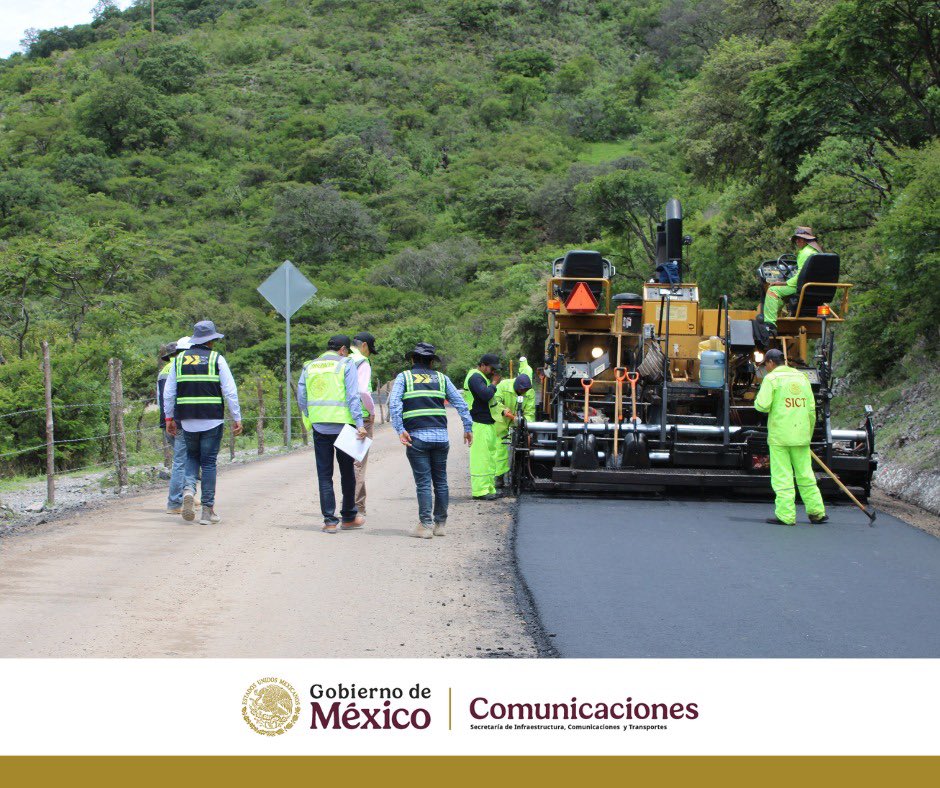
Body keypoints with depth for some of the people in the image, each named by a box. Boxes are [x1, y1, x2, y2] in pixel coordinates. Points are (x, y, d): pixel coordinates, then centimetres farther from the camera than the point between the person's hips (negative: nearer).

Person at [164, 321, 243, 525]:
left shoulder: (179, 359, 8)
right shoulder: (217, 359, -2)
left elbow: (168, 392, 9)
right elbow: (230, 391, -5)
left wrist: (169, 418, 16)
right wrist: (236, 418, 0)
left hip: (187, 420, 3)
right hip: (212, 420, -3)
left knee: (192, 457, 19)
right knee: (209, 462, 3)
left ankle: (189, 489, -8)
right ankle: (208, 510, 4)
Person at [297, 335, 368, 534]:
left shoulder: (309, 367, 10)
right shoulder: (346, 364, -2)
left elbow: (301, 398, 9)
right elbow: (353, 396, -11)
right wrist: (359, 424, -14)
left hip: (318, 426, 3)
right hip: (342, 425, -3)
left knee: (324, 473, 6)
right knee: (347, 472, 11)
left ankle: (329, 520, 3)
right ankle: (349, 518, 19)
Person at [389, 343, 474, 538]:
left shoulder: (404, 377, 8)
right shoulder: (441, 378, 14)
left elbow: (394, 403, -8)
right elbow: (461, 403, 9)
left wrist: (400, 430, -13)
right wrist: (468, 428, 12)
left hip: (417, 437, -2)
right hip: (441, 436, 2)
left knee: (423, 482, -2)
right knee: (440, 481, 11)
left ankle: (425, 526, -4)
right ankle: (440, 524, 15)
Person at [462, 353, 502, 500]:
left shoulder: (483, 377, 21)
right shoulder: (475, 377, -13)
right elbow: (486, 395, -25)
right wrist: (494, 383, -11)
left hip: (488, 423, 11)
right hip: (479, 424, -11)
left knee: (489, 456, 12)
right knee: (480, 456, -9)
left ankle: (489, 488, 16)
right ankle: (480, 491, -9)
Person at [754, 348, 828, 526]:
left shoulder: (771, 378, -5)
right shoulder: (802, 377, 12)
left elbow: (762, 405, -16)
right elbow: (811, 408, 12)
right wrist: (808, 435, 20)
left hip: (779, 436, -5)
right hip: (801, 435, 5)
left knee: (782, 476, -2)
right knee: (805, 474, 13)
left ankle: (786, 515, -4)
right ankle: (816, 512, 16)